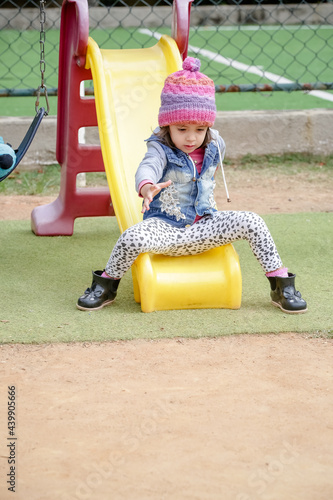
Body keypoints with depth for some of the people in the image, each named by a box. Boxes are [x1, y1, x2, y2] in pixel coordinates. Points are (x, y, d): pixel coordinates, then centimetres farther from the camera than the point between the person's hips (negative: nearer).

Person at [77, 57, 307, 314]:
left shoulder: (214, 146, 2)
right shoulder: (161, 150, -13)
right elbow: (147, 168, -37)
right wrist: (147, 188, -59)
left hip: (203, 228, 4)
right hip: (165, 229, -4)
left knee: (251, 222, -16)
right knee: (132, 238, -34)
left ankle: (282, 286, -1)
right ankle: (106, 287, -4)